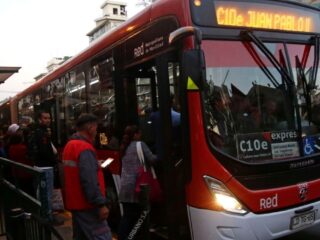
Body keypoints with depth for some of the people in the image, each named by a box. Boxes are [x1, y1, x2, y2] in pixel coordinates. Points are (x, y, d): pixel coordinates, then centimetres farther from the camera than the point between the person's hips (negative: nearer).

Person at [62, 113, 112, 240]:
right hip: (87, 205, -10)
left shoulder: (70, 145, 12)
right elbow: (90, 181, -26)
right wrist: (101, 204, -24)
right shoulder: (85, 148, -19)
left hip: (76, 202, 10)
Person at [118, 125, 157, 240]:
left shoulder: (125, 148, 19)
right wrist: (158, 157, 13)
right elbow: (151, 159, -6)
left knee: (127, 216, 7)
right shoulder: (140, 145, -3)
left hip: (124, 186, 7)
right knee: (134, 216, 0)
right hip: (135, 186, -7)